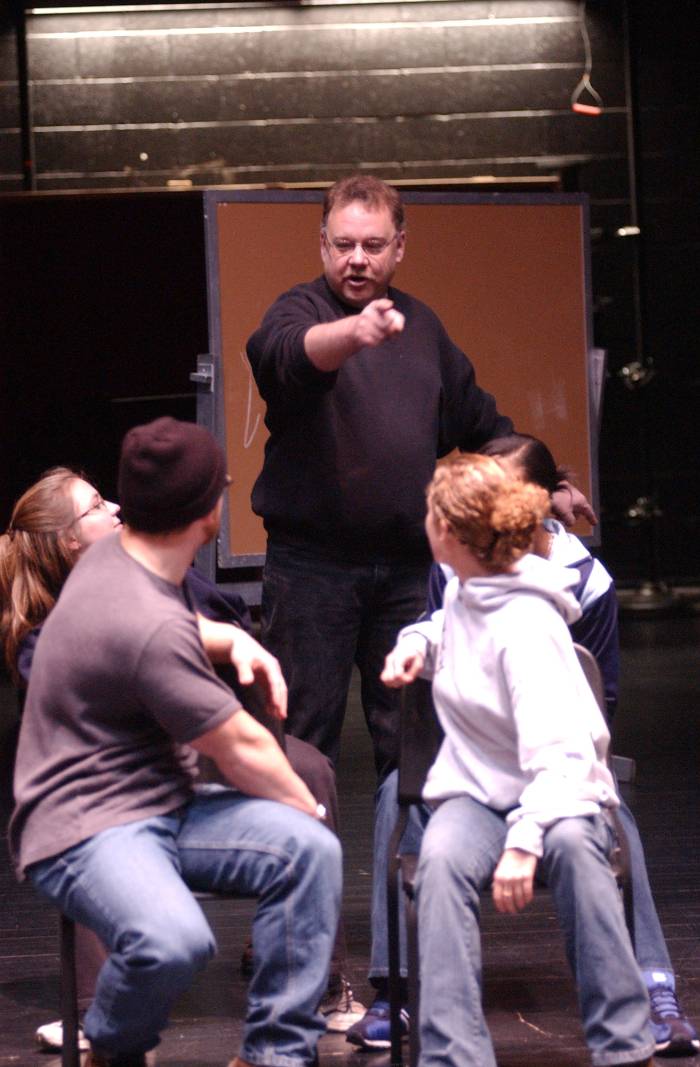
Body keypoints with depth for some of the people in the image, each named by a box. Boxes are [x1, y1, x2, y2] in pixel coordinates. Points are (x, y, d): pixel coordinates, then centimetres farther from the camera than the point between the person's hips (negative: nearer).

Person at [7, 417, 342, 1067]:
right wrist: (311, 808, 3)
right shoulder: (151, 627, -25)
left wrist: (233, 640, 13)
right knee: (172, 941, -37)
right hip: (84, 825, -10)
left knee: (309, 849, -11)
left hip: (164, 806, 10)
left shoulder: (113, 553, 5)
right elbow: (242, 750, -14)